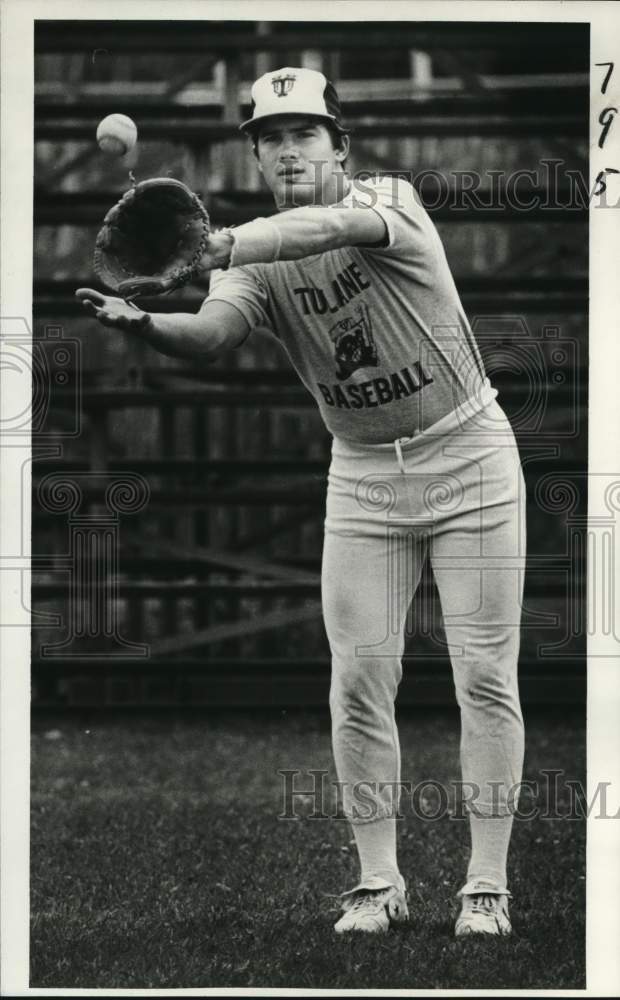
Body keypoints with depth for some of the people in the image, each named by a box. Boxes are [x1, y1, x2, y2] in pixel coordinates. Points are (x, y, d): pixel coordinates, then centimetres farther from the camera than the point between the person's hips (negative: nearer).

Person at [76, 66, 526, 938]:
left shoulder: (390, 203, -15)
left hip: (467, 457, -4)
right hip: (363, 476, 4)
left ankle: (487, 886, 4)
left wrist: (225, 245, -56)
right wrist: (141, 322, -47)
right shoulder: (258, 262, -5)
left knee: (485, 677, -3)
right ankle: (378, 883, 9)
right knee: (359, 679, -1)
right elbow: (210, 334, -24)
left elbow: (336, 226, -39)